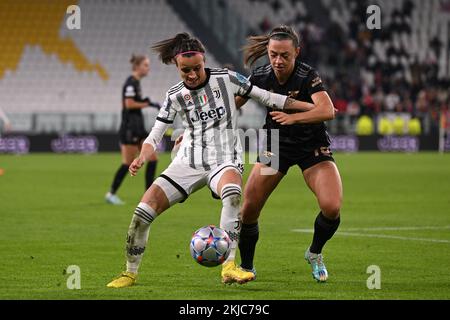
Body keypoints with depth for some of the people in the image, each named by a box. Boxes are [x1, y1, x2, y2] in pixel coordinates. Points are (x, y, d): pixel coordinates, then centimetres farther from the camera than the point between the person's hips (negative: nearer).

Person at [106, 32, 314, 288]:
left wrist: (312, 106, 6)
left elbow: (265, 96, 5)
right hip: (188, 162, 3)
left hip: (224, 160, -3)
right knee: (143, 212, -12)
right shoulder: (175, 96, 2)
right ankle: (130, 273, 9)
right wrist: (142, 158, -18)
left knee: (232, 192, -40)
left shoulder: (226, 79, -3)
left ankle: (229, 267, -38)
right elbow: (155, 136, 4)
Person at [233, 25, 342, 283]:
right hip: (276, 144, 3)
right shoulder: (260, 77, -10)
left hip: (313, 145, -3)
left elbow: (328, 111, -38)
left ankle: (315, 253, 10)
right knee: (248, 210, -8)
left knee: (332, 207, -22)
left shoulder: (308, 76, -23)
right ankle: (246, 267, 16)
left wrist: (293, 117, -52)